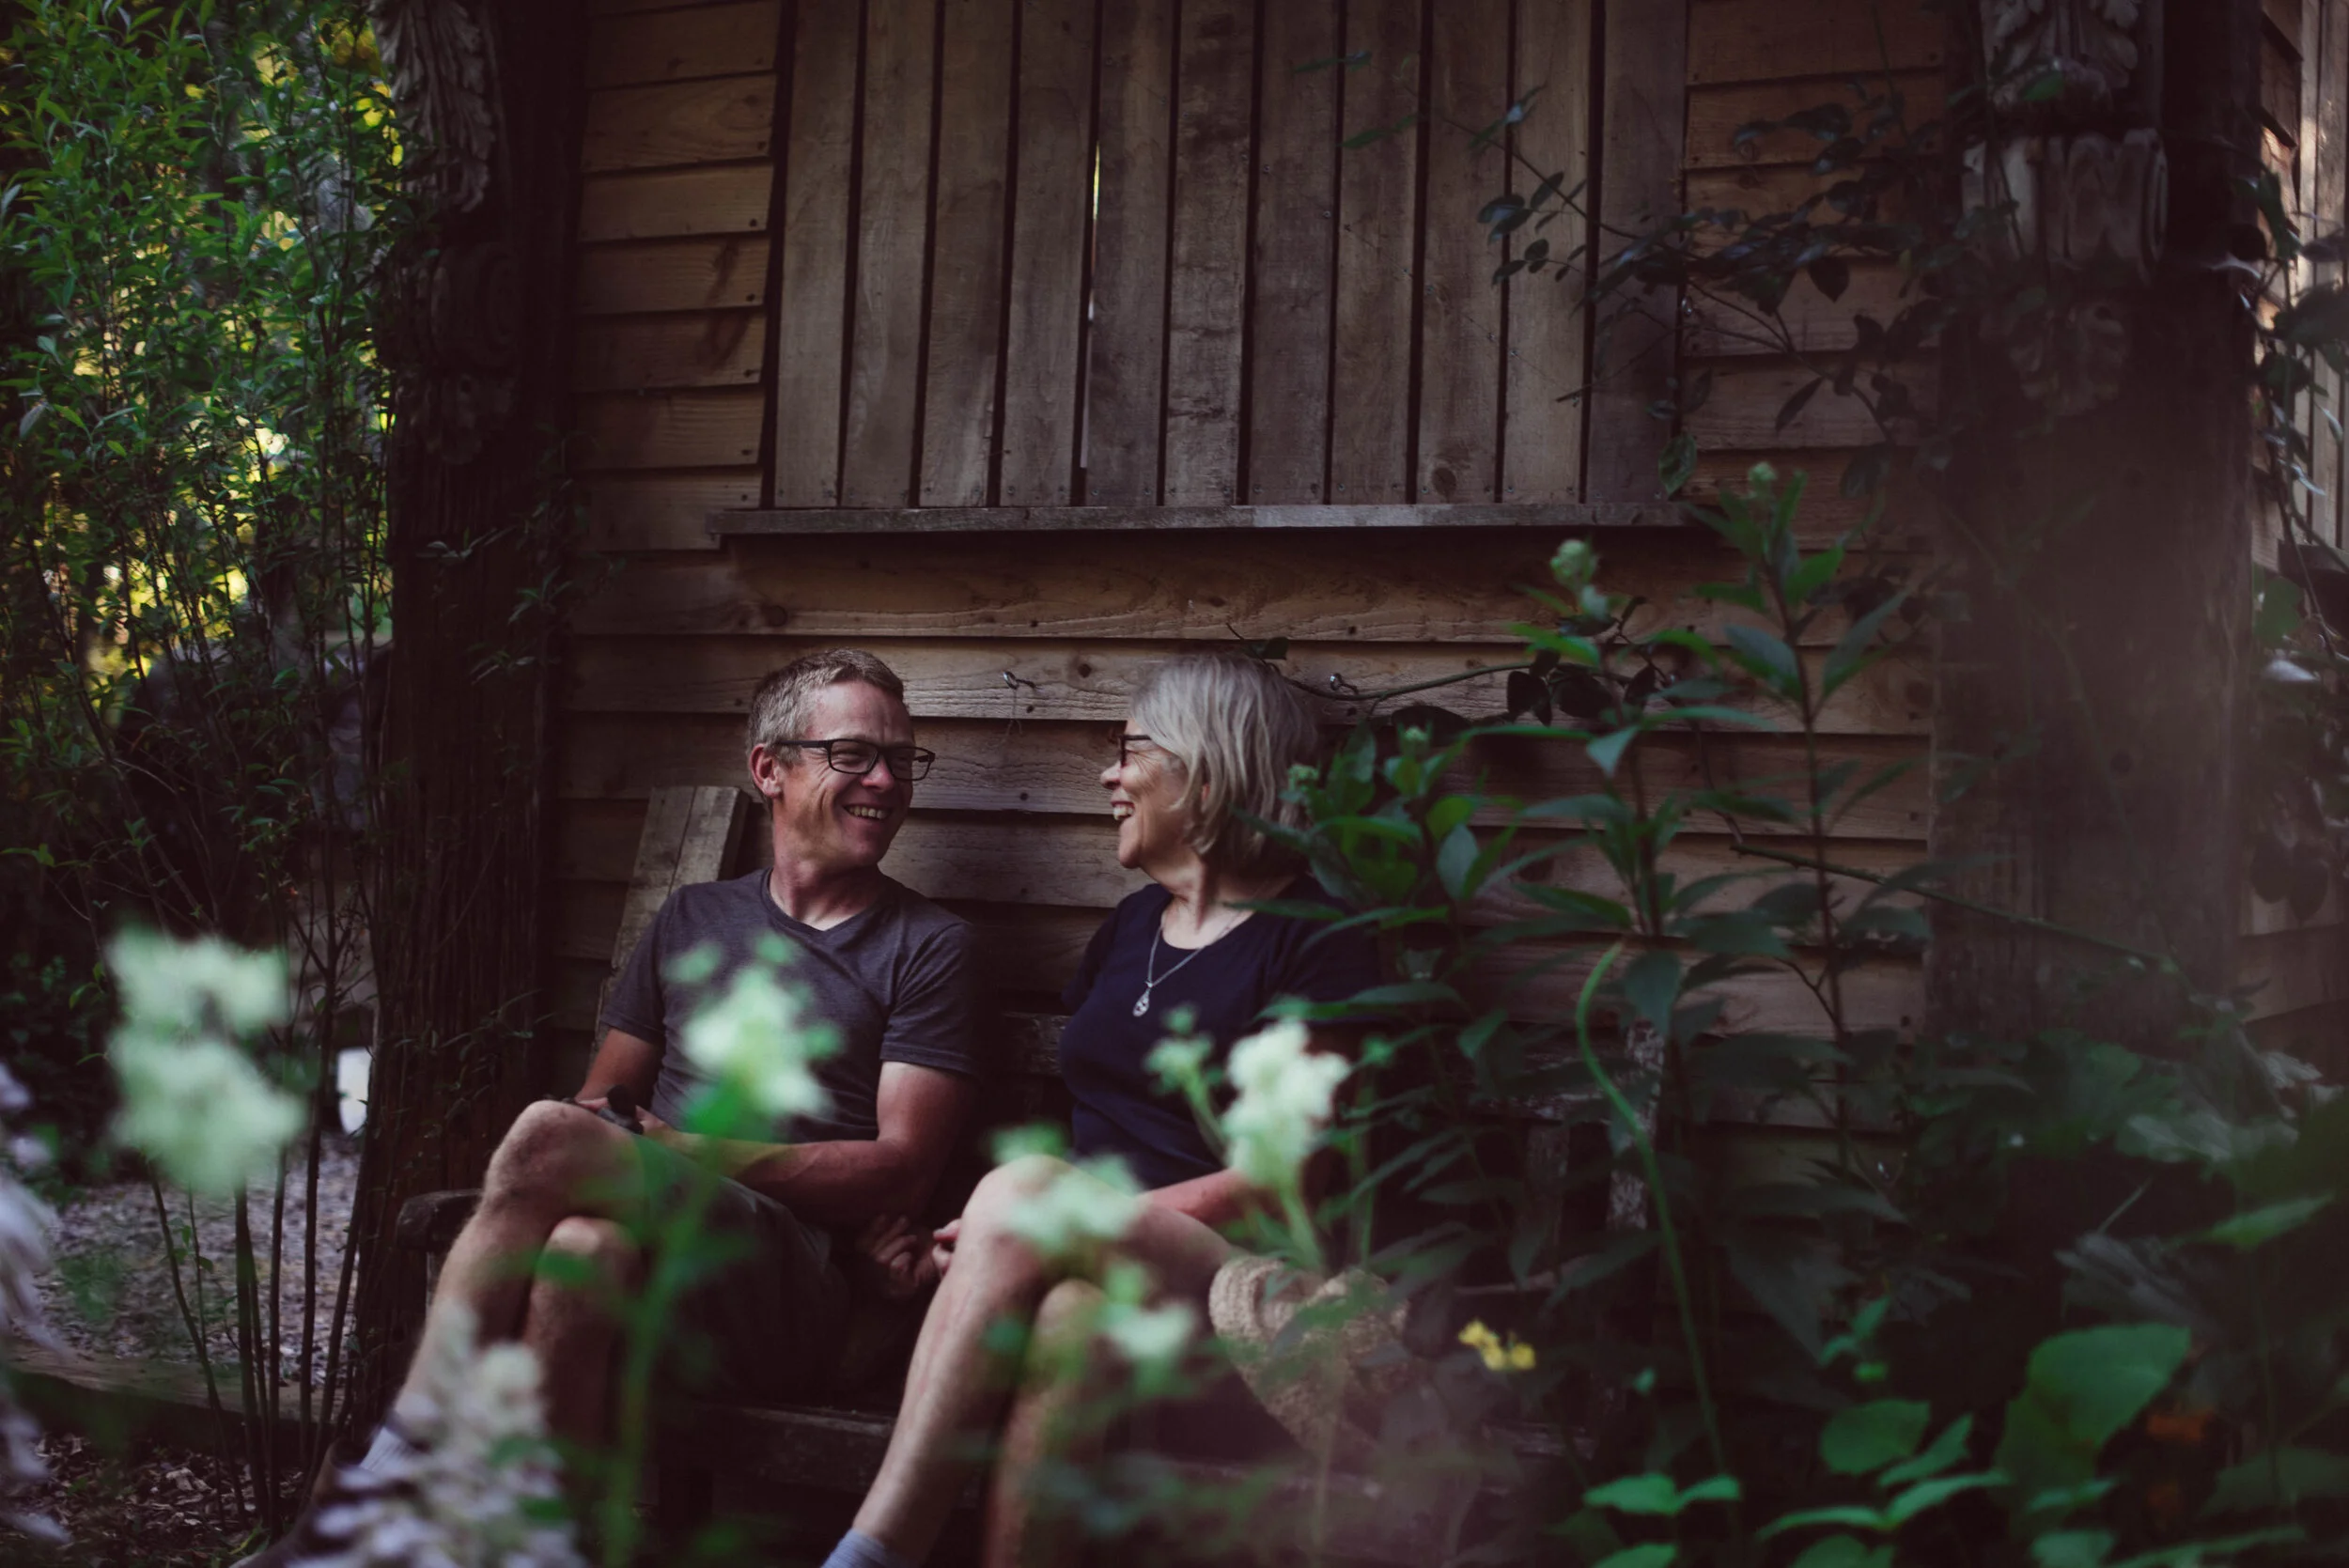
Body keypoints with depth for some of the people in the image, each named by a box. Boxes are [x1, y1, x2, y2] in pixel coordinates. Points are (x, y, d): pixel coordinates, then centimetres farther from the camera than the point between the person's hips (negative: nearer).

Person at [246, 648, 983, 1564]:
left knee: (549, 1138, -28)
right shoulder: (691, 920, 25)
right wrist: (597, 1134, -2)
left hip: (798, 1276, -3)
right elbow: (607, 1091, 25)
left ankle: (390, 1479, -28)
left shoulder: (927, 946, 10)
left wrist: (693, 1156, -9)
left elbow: (902, 1168, 0)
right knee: (583, 1244, -35)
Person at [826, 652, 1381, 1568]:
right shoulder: (1130, 927, 23)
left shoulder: (1314, 943, 0)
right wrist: (977, 1234, 2)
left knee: (1021, 1195, -32)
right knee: (1068, 1315, -32)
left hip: (1226, 1273, -5)